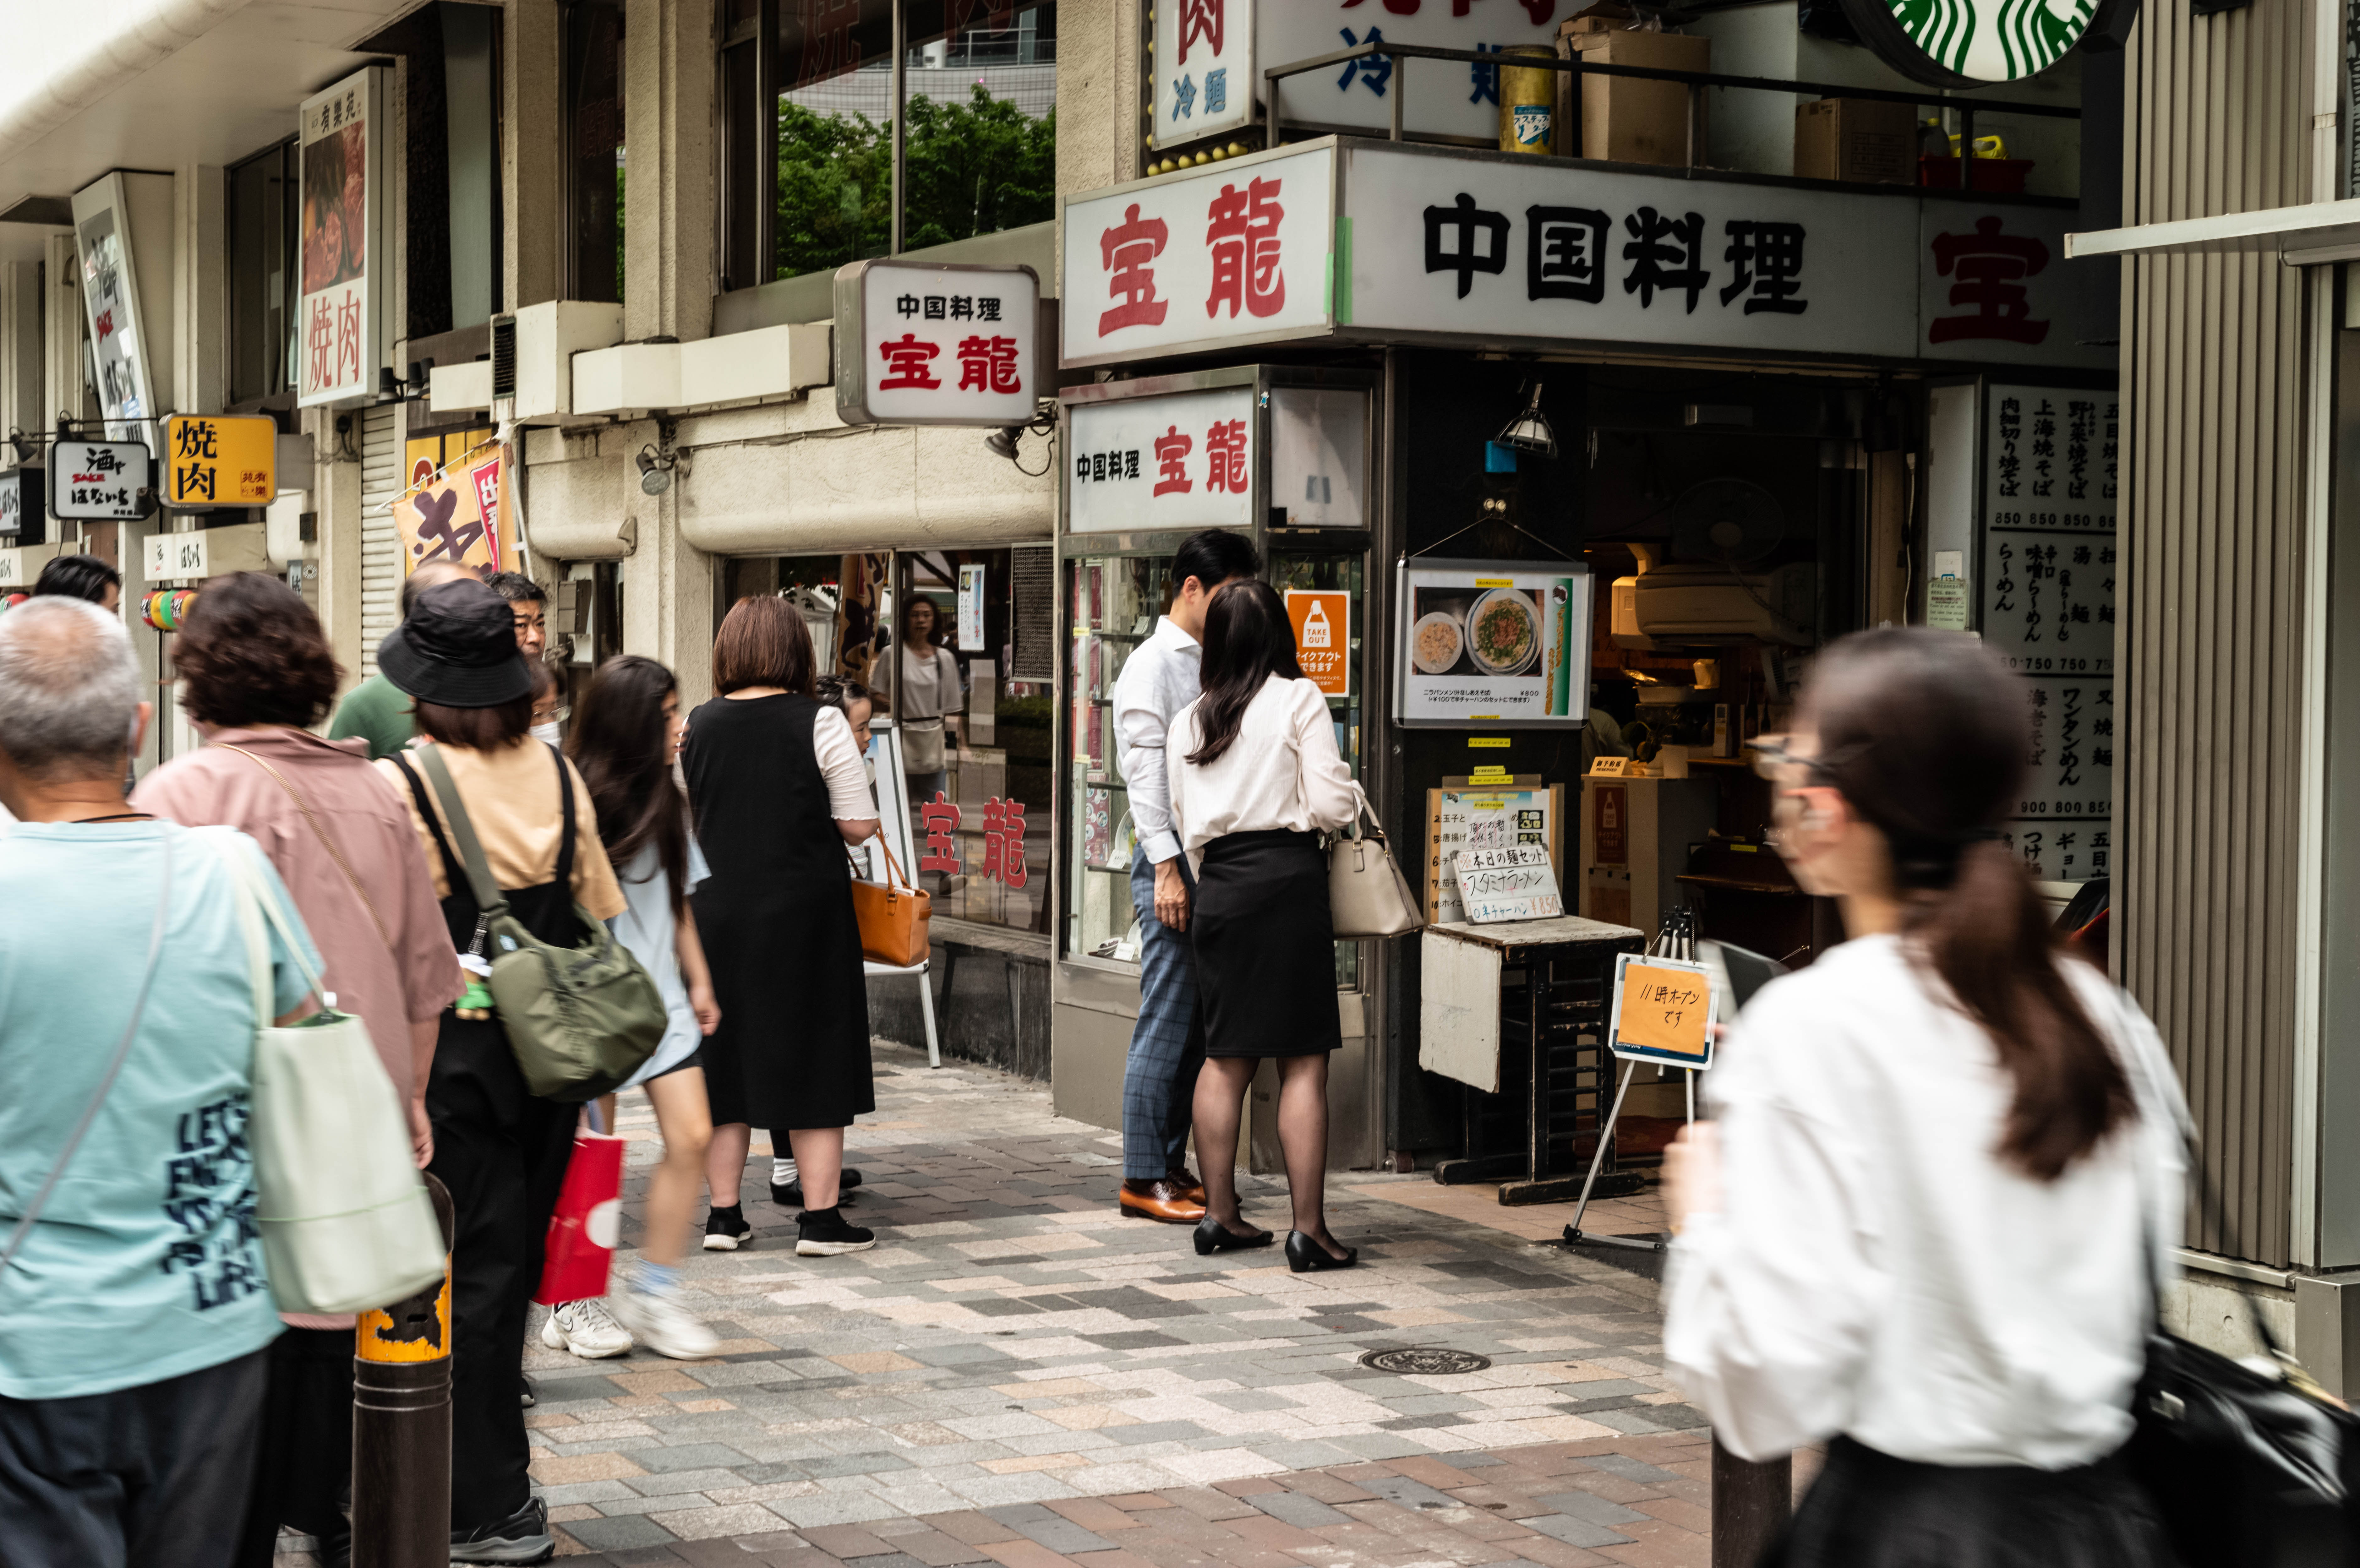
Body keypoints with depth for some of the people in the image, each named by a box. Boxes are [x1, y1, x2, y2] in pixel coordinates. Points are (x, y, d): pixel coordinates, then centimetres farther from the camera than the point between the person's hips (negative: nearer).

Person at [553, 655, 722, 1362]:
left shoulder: (665, 802, 10)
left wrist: (699, 980, 18)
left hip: (659, 997, 6)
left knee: (692, 1137, -3)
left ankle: (653, 1294, 9)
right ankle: (572, 1302, 17)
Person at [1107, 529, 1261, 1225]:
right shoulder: (1151, 665, -8)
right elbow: (1144, 770, -15)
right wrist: (1167, 866, -20)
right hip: (1172, 860, -8)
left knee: (1195, 1026, 11)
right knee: (1167, 1023, -6)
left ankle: (1173, 1166, 18)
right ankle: (1143, 1179, -1)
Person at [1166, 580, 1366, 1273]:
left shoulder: (1188, 720, 12)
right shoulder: (1299, 698, -3)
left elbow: (1186, 825, 13)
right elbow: (1329, 804, -8)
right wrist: (1354, 794, 13)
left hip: (1218, 884, 5)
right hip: (1287, 878, -5)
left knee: (1226, 1055, 13)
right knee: (1303, 1060, -3)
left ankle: (1219, 1215, 17)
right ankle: (1309, 1230, -4)